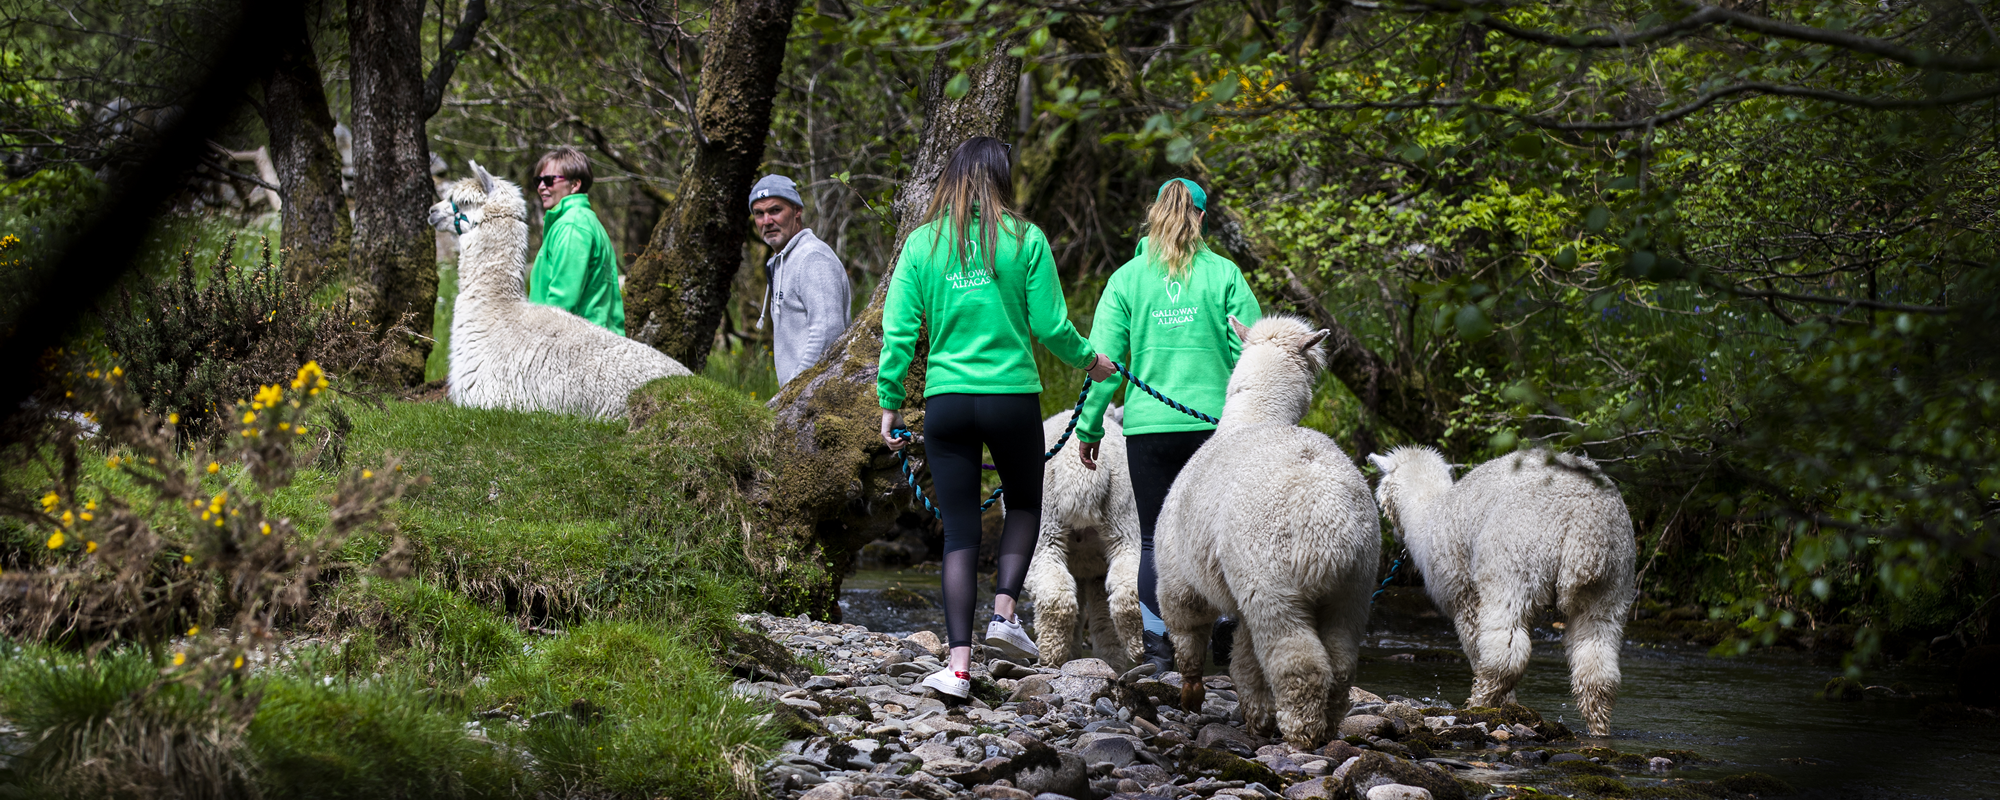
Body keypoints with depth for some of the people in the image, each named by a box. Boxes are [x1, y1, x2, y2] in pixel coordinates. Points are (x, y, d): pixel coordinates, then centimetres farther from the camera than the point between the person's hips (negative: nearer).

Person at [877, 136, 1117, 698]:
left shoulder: (923, 243, 1)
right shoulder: (1025, 240, -3)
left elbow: (898, 331, 0)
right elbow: (1051, 326, -3)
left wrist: (889, 403, 9)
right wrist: (1087, 360, 16)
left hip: (947, 399, 1)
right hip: (1012, 396, -1)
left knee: (959, 529, 5)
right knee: (1024, 504, 23)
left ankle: (959, 663, -3)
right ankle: (1004, 610, 3)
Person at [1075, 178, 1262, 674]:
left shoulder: (1127, 279, 2)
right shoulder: (1224, 274, 0)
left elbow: (1103, 359, 0)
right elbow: (1252, 353, -2)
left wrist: (1089, 428, 7)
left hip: (1148, 426, 0)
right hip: (1214, 422, 0)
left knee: (1155, 539, 7)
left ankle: (1159, 644, 3)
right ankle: (1220, 632, 9)